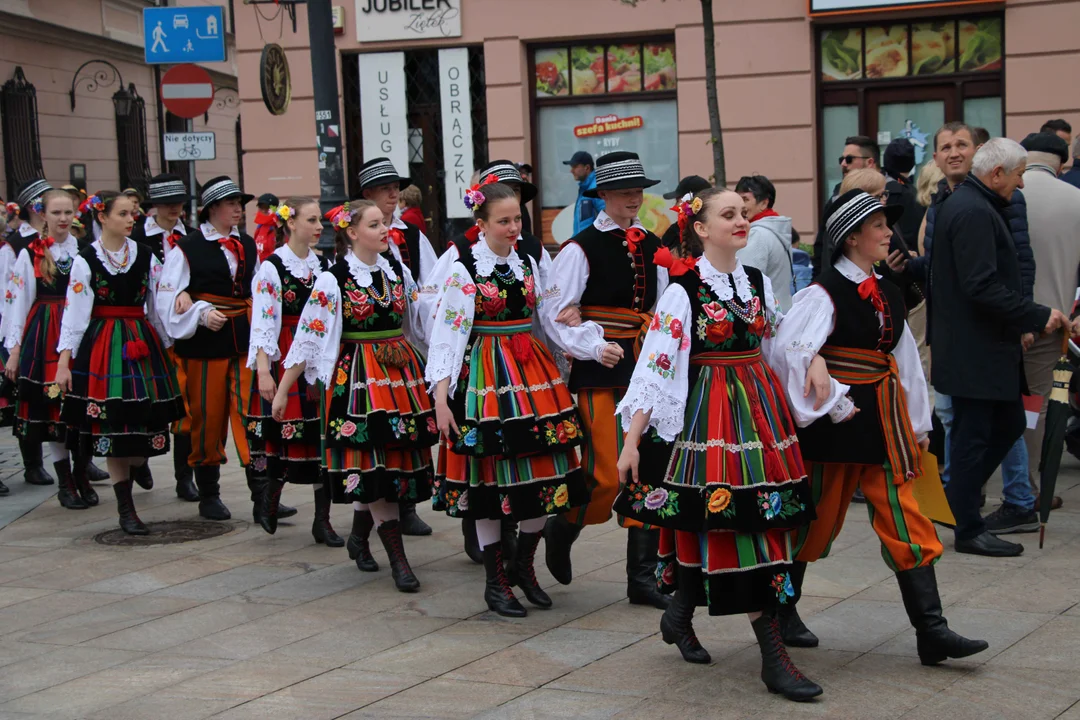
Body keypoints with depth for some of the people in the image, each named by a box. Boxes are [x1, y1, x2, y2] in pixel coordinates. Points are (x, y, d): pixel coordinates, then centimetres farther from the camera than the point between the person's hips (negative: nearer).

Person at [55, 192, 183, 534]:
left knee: (144, 422, -1)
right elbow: (74, 312, -4)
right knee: (112, 425, -2)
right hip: (102, 346, -3)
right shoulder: (85, 260, -2)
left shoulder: (145, 256, 6)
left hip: (142, 343, 3)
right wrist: (64, 361, -9)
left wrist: (166, 346, 10)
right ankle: (126, 509, 5)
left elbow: (157, 306, 11)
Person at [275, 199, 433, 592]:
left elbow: (423, 321, 20)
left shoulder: (398, 271, 8)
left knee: (399, 458, 6)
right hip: (358, 377, -6)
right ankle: (398, 560, -5)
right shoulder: (333, 279, -8)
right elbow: (308, 336, -6)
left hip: (402, 372, 6)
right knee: (373, 463, -8)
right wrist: (282, 390, -5)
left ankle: (360, 537, 28)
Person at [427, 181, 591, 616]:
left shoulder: (528, 264, 9)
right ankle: (495, 583, 13)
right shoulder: (463, 269, -7)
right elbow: (446, 333, -10)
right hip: (485, 378, -5)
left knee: (543, 471, 3)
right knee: (490, 475, 0)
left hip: (533, 372, 5)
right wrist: (441, 397, -16)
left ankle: (525, 567, 22)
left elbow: (548, 320, 14)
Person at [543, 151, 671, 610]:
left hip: (645, 369, 6)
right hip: (599, 373, -6)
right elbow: (557, 315, -9)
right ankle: (562, 528, 23)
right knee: (606, 476, -8)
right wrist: (595, 347, -19)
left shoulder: (651, 245, 11)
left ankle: (642, 578, 13)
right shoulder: (580, 248, -6)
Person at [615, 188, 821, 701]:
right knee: (739, 527, -8)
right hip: (707, 412, -7)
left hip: (759, 408, 7)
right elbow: (655, 365, -12)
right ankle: (773, 657, -5)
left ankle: (680, 617, 31)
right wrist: (632, 441, -16)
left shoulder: (758, 283, 9)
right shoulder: (683, 290, -9)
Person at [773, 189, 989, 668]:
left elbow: (905, 359, 16)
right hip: (836, 425, -6)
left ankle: (932, 633, 1)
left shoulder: (887, 294, 11)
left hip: (883, 421, 7)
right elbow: (789, 350, -22)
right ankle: (782, 610, 27)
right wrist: (834, 404, -18)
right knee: (816, 520, 7)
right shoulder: (825, 294, -12)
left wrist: (918, 425, 15)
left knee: (906, 525, 1)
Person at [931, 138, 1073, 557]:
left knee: (1008, 425, 16)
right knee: (974, 437, -1)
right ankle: (969, 531, 9)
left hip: (979, 346, 10)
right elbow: (984, 287, -27)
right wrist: (1038, 317, -21)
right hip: (975, 350, -10)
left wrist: (1023, 320, 17)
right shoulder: (975, 213, -20)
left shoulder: (966, 204, 14)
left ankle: (958, 499, 24)